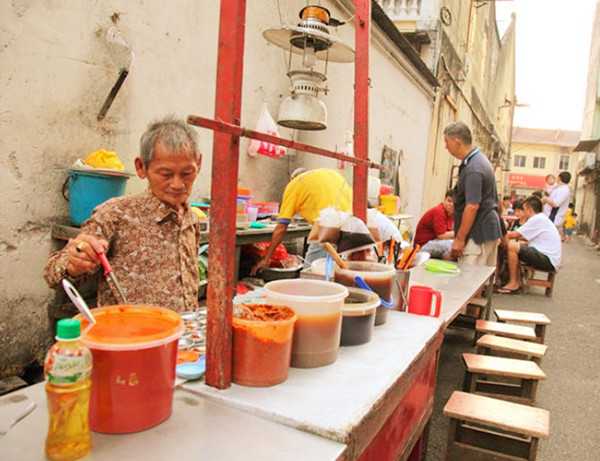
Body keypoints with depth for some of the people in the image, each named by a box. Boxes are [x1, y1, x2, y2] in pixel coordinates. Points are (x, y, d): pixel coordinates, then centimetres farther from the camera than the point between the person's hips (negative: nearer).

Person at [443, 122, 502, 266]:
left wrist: (459, 239, -19)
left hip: (478, 234, -10)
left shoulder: (473, 168, -21)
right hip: (487, 230, 10)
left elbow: (472, 206, -24)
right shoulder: (478, 159, 11)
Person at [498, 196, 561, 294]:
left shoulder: (537, 219, -16)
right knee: (515, 245, 15)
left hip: (548, 260, -10)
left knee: (511, 246, -20)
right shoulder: (541, 218, 15)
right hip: (547, 257, 10)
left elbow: (515, 235, -14)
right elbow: (528, 238, 19)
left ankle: (513, 284, -9)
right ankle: (517, 282, 11)